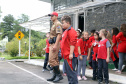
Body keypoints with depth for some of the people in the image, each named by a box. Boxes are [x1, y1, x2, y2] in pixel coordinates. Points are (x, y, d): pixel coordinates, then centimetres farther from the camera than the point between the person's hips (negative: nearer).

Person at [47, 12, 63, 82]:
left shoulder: (58, 24, -9)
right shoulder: (54, 24, 22)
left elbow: (59, 35, -20)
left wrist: (55, 45, -27)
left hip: (55, 43, -10)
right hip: (52, 44, 10)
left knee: (52, 60, -14)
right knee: (55, 60, 10)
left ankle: (59, 75, -9)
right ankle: (55, 75, 14)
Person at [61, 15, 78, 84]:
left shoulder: (71, 31, -13)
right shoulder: (65, 31, 18)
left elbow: (72, 43, -20)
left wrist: (71, 53, -23)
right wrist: (63, 53, 24)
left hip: (70, 56, -10)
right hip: (66, 55, 10)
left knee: (71, 71, -8)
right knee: (68, 71, 15)